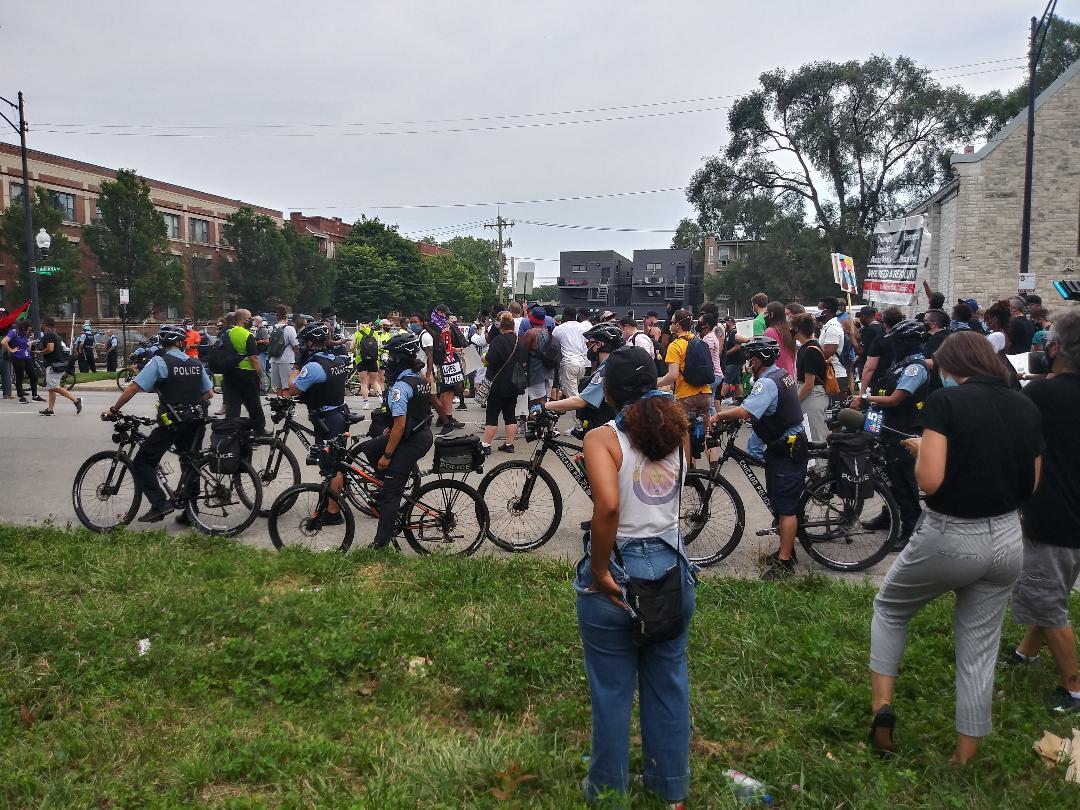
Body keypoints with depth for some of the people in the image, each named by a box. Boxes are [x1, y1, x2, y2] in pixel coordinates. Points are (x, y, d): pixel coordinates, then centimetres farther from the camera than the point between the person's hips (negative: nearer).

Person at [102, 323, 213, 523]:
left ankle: (160, 504, -6)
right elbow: (209, 394, 13)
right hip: (195, 422, 5)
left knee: (141, 463, 5)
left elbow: (133, 388, -12)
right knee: (190, 465, 15)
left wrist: (113, 410, -2)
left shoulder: (159, 362, -7)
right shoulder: (196, 364, 8)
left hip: (170, 423, -5)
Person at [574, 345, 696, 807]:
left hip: (616, 575, -4)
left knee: (611, 691, 14)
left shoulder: (602, 439, -17)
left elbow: (607, 506, -32)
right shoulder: (677, 432, -2)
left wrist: (598, 571, -19)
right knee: (668, 683, 21)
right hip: (670, 570, 5)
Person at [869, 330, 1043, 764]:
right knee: (979, 651, 16)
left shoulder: (945, 401, -14)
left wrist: (922, 450, -3)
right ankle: (964, 760, 26)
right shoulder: (1027, 407, 4)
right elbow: (1031, 485, 11)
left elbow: (929, 481, -21)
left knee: (889, 608, 21)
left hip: (950, 538, -5)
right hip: (1007, 540, 5)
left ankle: (881, 704, 10)